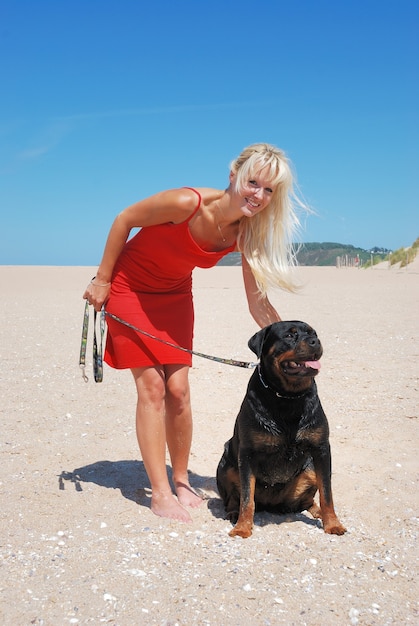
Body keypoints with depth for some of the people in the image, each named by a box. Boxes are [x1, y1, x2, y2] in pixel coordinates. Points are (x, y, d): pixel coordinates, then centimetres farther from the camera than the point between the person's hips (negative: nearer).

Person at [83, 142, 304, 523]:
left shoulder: (248, 233, -17)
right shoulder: (188, 203, -33)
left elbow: (259, 305, -13)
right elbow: (125, 219, -18)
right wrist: (102, 279, -12)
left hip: (175, 295, 5)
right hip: (130, 288, -4)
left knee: (178, 388, 0)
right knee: (152, 387, -8)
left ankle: (181, 481, 17)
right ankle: (160, 494, 0)